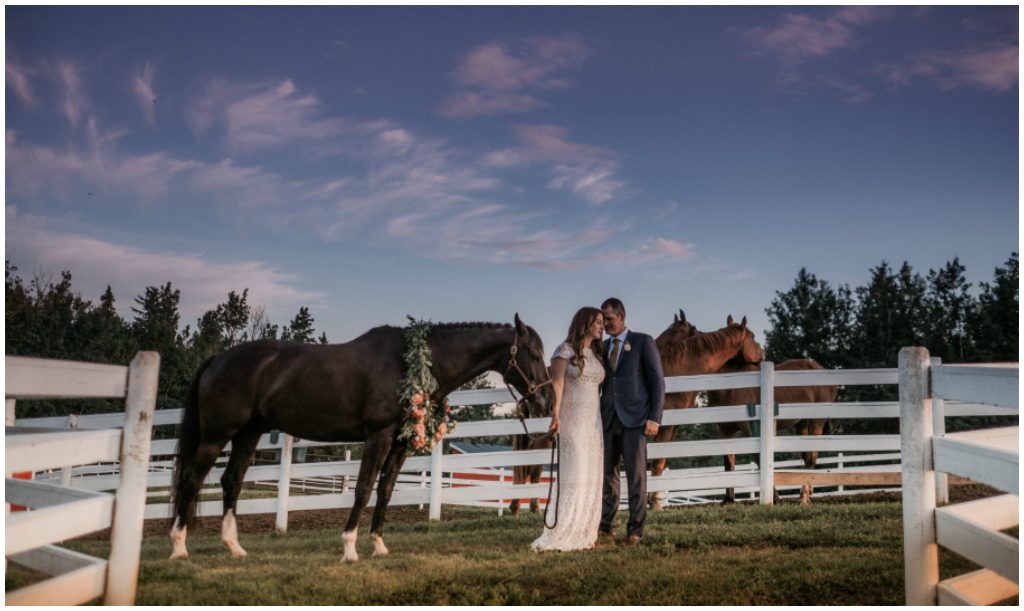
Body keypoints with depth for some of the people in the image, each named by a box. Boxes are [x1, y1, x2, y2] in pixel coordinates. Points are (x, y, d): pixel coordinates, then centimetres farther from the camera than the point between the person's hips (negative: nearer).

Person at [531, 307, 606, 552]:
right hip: (571, 420, -7)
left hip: (593, 421, 7)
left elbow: (597, 388, 15)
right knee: (572, 475, -11)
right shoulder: (565, 350, -3)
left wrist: (601, 420, 12)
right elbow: (557, 382, -13)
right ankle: (559, 536, -7)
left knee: (591, 478, 5)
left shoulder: (597, 355, 15)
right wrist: (555, 413, -24)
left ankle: (583, 535, 12)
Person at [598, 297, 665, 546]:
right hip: (608, 419, 5)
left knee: (636, 474, -2)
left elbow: (657, 381, -3)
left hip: (634, 418, -5)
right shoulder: (602, 347, 15)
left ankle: (635, 530, 4)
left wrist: (654, 418, -10)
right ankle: (606, 526, 14)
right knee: (607, 473, 5)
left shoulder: (644, 342, 1)